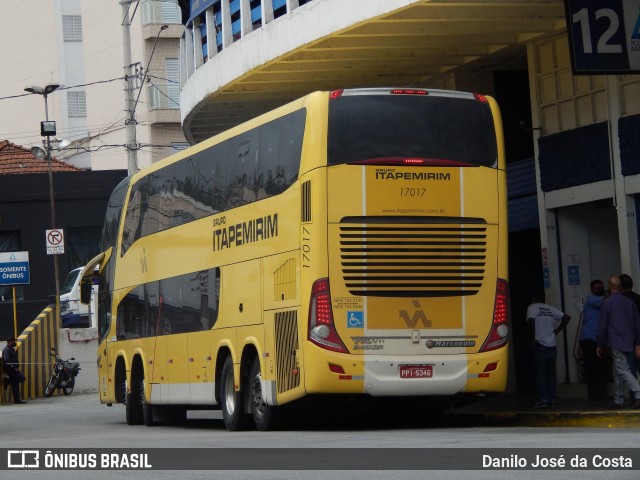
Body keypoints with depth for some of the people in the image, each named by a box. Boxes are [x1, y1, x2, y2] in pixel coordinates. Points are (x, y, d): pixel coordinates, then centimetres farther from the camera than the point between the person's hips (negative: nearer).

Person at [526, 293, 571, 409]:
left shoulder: (532, 307, -1)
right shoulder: (551, 309, 13)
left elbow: (531, 321, -17)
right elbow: (566, 317, 10)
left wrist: (533, 339, -13)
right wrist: (557, 330, 10)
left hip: (540, 346, -5)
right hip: (552, 346, 5)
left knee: (540, 373, -2)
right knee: (551, 374, 10)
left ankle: (543, 399, -10)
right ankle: (552, 399, 9)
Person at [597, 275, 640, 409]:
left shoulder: (607, 303, -7)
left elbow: (602, 326, -4)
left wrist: (600, 345, 6)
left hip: (616, 343, -6)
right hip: (629, 343, 6)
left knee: (623, 370, -11)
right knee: (618, 372, 16)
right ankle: (619, 401, 18)